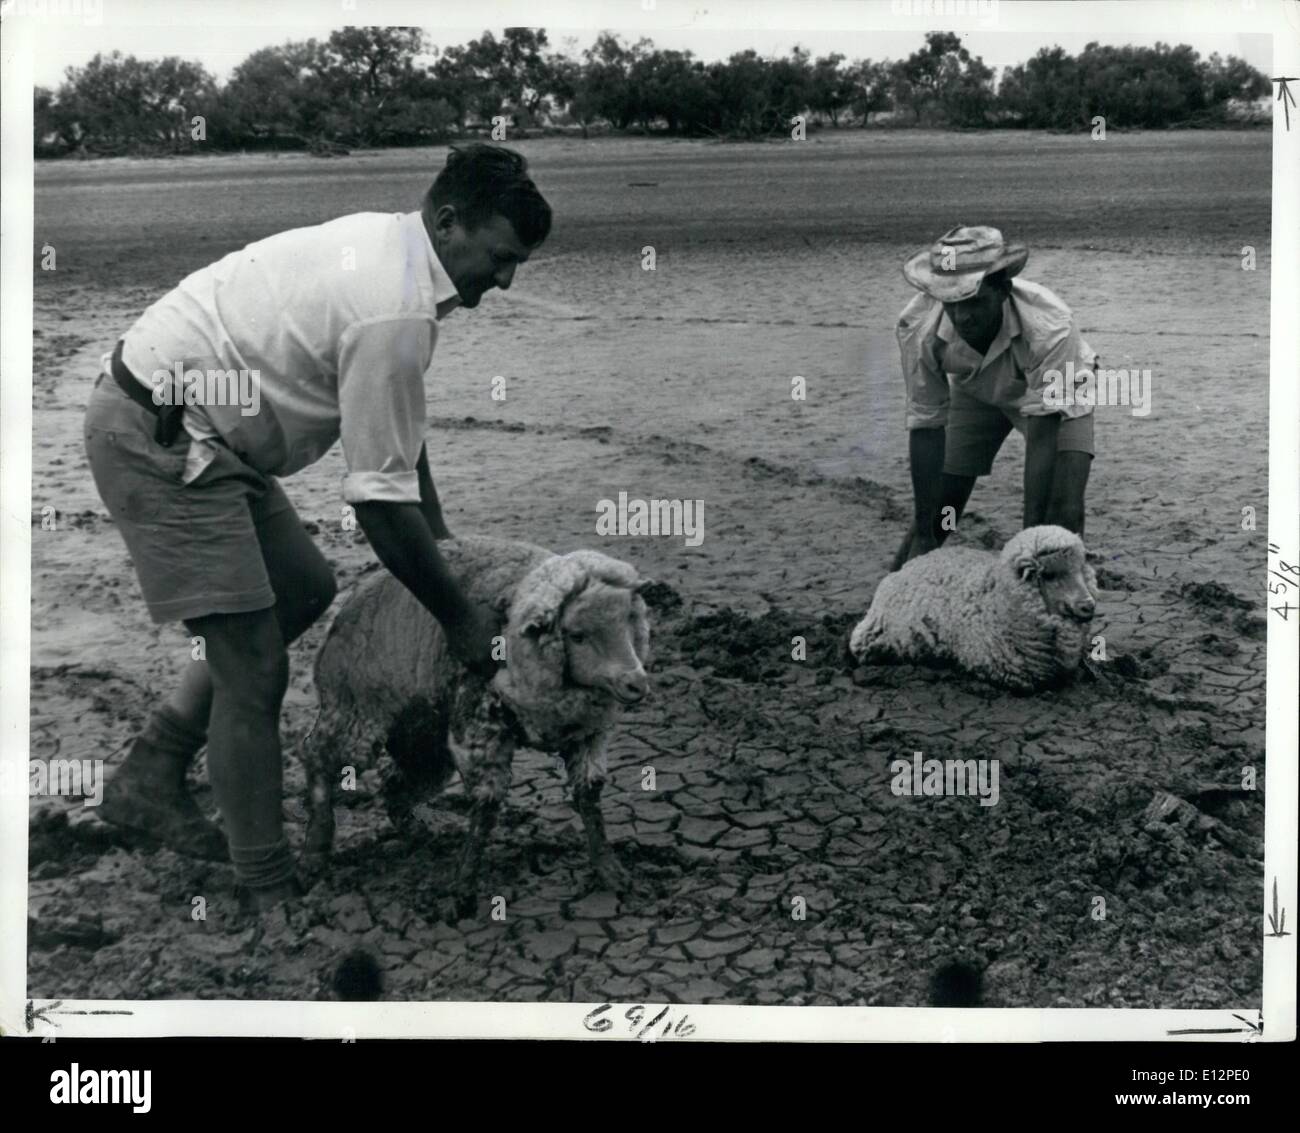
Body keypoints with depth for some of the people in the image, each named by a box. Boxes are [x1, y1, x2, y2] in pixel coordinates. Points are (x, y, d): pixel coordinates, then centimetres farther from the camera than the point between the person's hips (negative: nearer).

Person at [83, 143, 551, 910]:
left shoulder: (391, 245, 6)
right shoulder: (395, 312, -25)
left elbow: (399, 437, 15)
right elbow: (381, 500, -20)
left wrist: (443, 545, 15)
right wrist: (463, 622, -10)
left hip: (186, 421, 11)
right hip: (158, 438, -11)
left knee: (305, 588, 19)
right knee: (253, 664, -8)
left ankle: (149, 777, 26)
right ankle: (270, 894, 4)